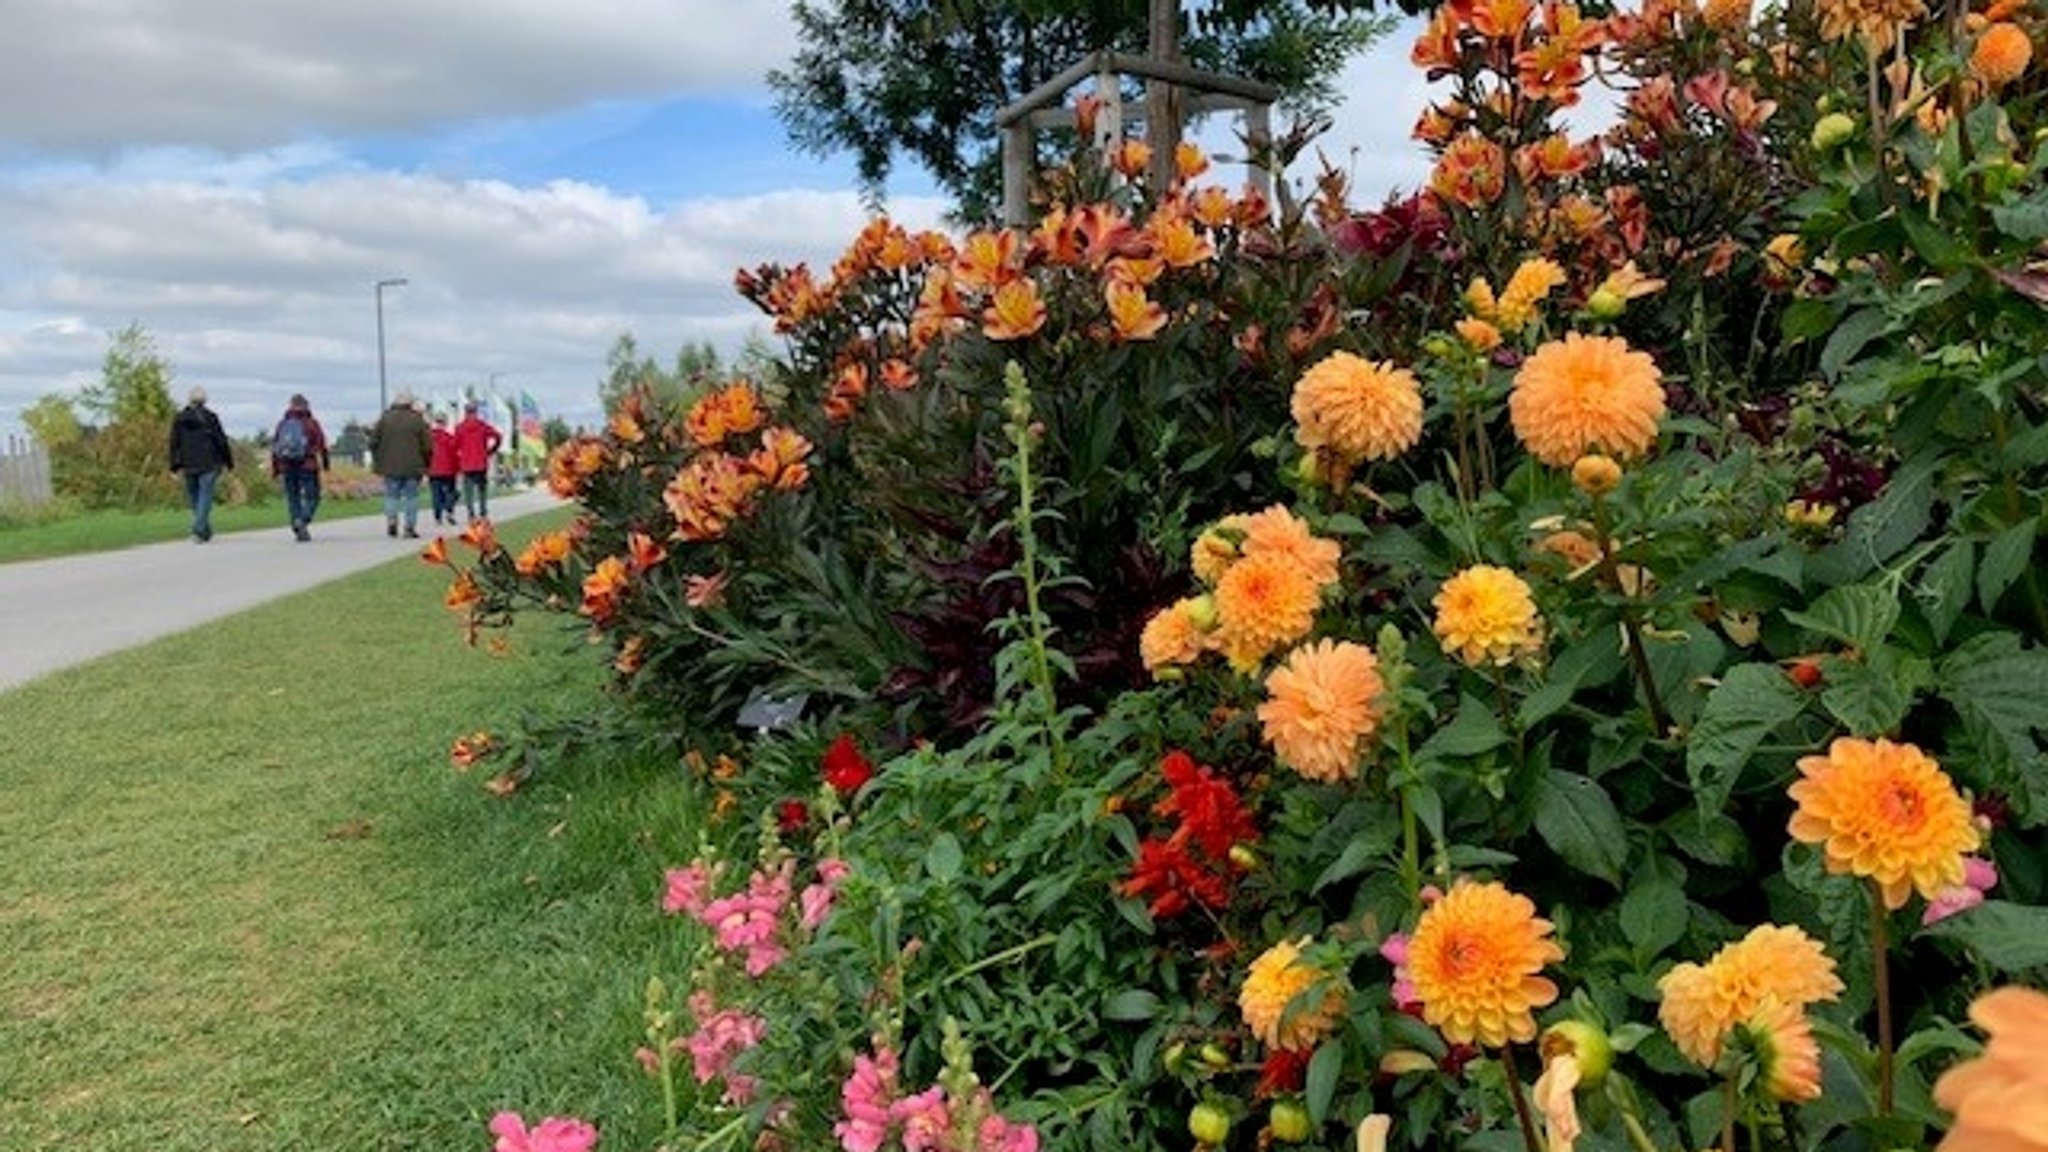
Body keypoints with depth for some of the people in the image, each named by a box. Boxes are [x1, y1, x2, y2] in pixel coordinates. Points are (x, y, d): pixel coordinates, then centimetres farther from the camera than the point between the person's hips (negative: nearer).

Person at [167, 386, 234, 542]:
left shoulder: (179, 418, 7)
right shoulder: (209, 417, -5)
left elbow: (174, 443, 8)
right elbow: (221, 440, -4)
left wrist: (176, 465, 13)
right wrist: (229, 461, 4)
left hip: (189, 465, 4)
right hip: (208, 465, -4)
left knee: (194, 497, 14)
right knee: (205, 495, -4)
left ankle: (206, 531, 18)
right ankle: (199, 529, -17)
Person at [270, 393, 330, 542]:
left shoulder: (282, 424, 10)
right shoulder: (311, 423, 0)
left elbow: (274, 447, 9)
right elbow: (321, 444, -7)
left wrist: (275, 470, 13)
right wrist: (325, 463, -2)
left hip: (286, 467, 3)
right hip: (307, 466, -3)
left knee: (292, 498, 11)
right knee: (311, 497, 3)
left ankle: (297, 530, 5)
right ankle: (303, 521, -20)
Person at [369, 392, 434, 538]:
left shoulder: (384, 418, 4)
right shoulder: (417, 420, -3)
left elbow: (373, 442, 5)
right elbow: (427, 446, -3)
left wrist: (377, 461, 16)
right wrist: (425, 465, 9)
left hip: (390, 467, 2)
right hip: (412, 467, -2)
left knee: (391, 495, 11)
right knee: (411, 496, 5)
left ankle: (391, 519, -10)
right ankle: (410, 527, 0)